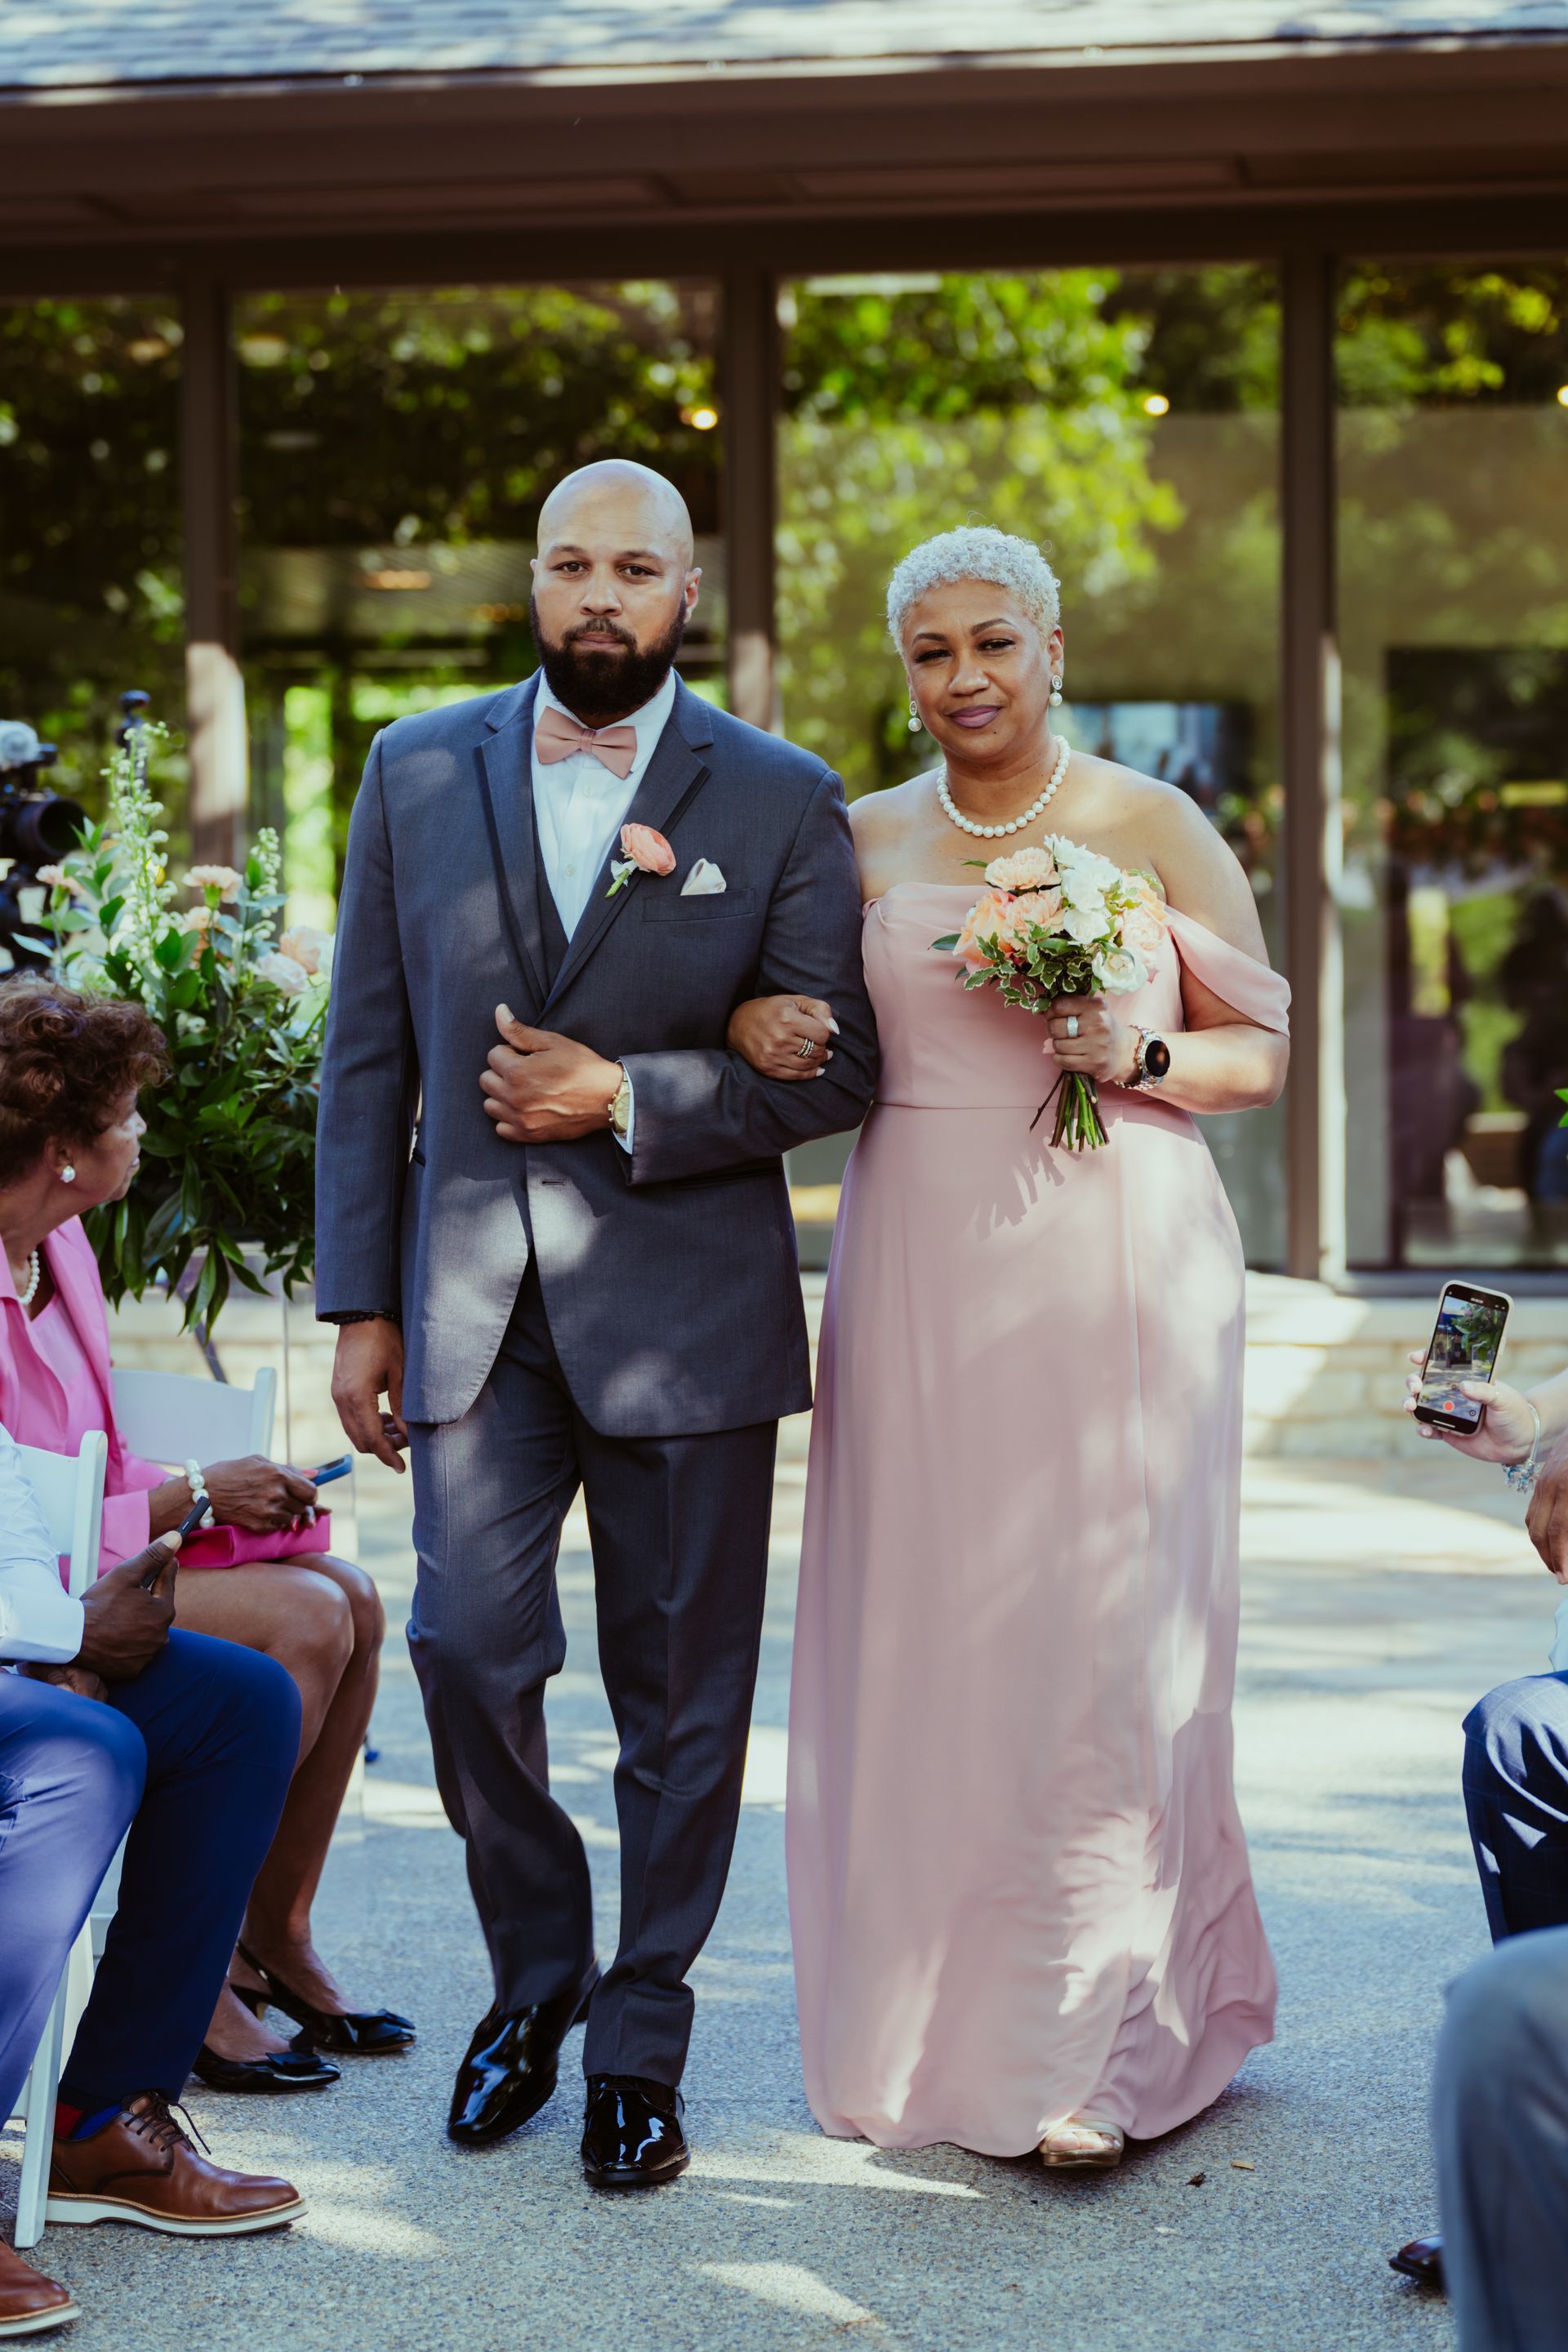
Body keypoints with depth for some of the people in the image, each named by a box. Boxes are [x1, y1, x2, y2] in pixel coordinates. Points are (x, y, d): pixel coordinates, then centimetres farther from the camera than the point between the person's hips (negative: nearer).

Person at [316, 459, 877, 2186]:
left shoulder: (782, 799, 1)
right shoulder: (418, 771, 7)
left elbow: (832, 1069, 0)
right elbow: (368, 1053, 8)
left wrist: (628, 1101, -14)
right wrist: (359, 1304, 3)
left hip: (686, 1309, -1)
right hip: (475, 1302, 1)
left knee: (680, 1694, 5)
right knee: (466, 1649, -4)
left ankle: (640, 2045, 20)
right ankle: (535, 1968, 22)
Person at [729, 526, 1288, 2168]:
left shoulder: (1154, 828, 3)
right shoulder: (863, 841, 10)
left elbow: (1262, 1053, 6)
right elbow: (796, 1023, 17)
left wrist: (1137, 1060, -13)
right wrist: (749, 1019, -5)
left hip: (1114, 1275, -3)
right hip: (921, 1277, 3)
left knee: (1100, 1643, -3)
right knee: (922, 1643, 3)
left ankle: (1101, 2049, 5)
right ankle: (934, 2027, 17)